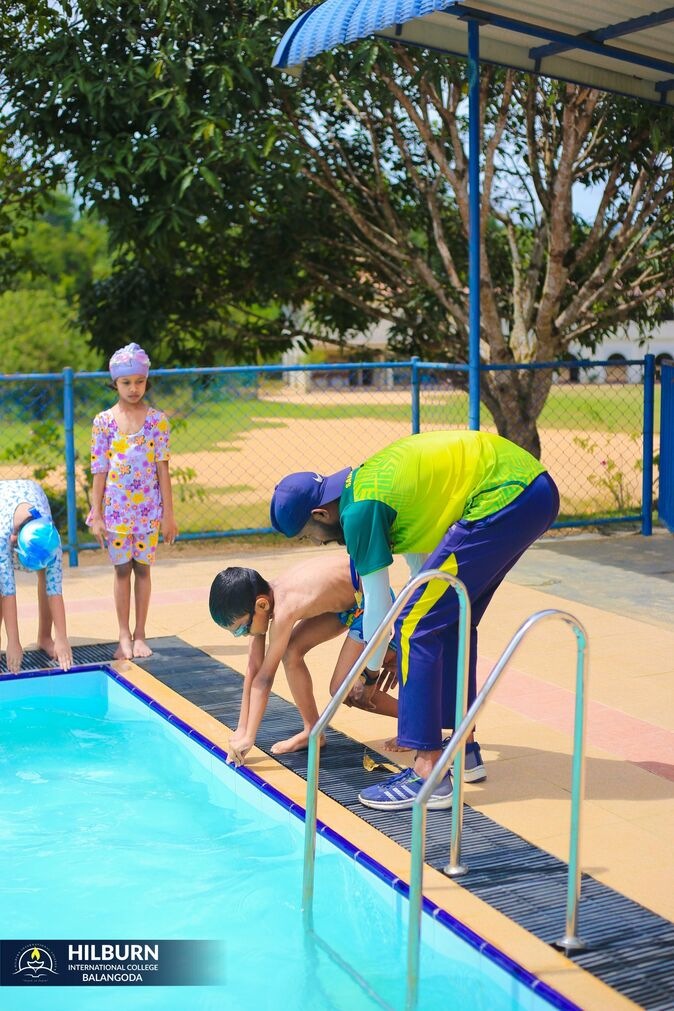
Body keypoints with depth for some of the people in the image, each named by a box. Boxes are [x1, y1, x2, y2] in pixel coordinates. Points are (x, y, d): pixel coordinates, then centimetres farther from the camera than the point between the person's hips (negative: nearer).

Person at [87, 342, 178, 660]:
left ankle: (140, 635, 15)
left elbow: (163, 469, -1)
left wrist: (168, 513, -2)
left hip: (148, 507, 0)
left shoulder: (157, 420, -1)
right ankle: (124, 636, 13)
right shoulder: (104, 421, -1)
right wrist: (96, 514, -3)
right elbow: (100, 471, 0)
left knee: (143, 568, 6)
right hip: (116, 507, 0)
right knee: (122, 569, 5)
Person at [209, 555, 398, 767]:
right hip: (345, 599, 8)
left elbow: (264, 678, -28)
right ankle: (312, 732, 10)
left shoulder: (283, 609, -33)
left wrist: (248, 737, -22)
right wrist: (241, 729, -2)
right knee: (291, 651, -3)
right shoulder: (261, 597, -8)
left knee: (342, 690, -8)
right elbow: (253, 669, -4)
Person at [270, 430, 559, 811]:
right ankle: (465, 748, 29)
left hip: (506, 494, -11)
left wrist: (370, 668, 16)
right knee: (449, 618, 20)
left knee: (417, 627, -8)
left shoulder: (361, 509, -11)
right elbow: (421, 557, 27)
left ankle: (429, 776, -7)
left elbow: (377, 605, -2)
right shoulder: (369, 478, 17)